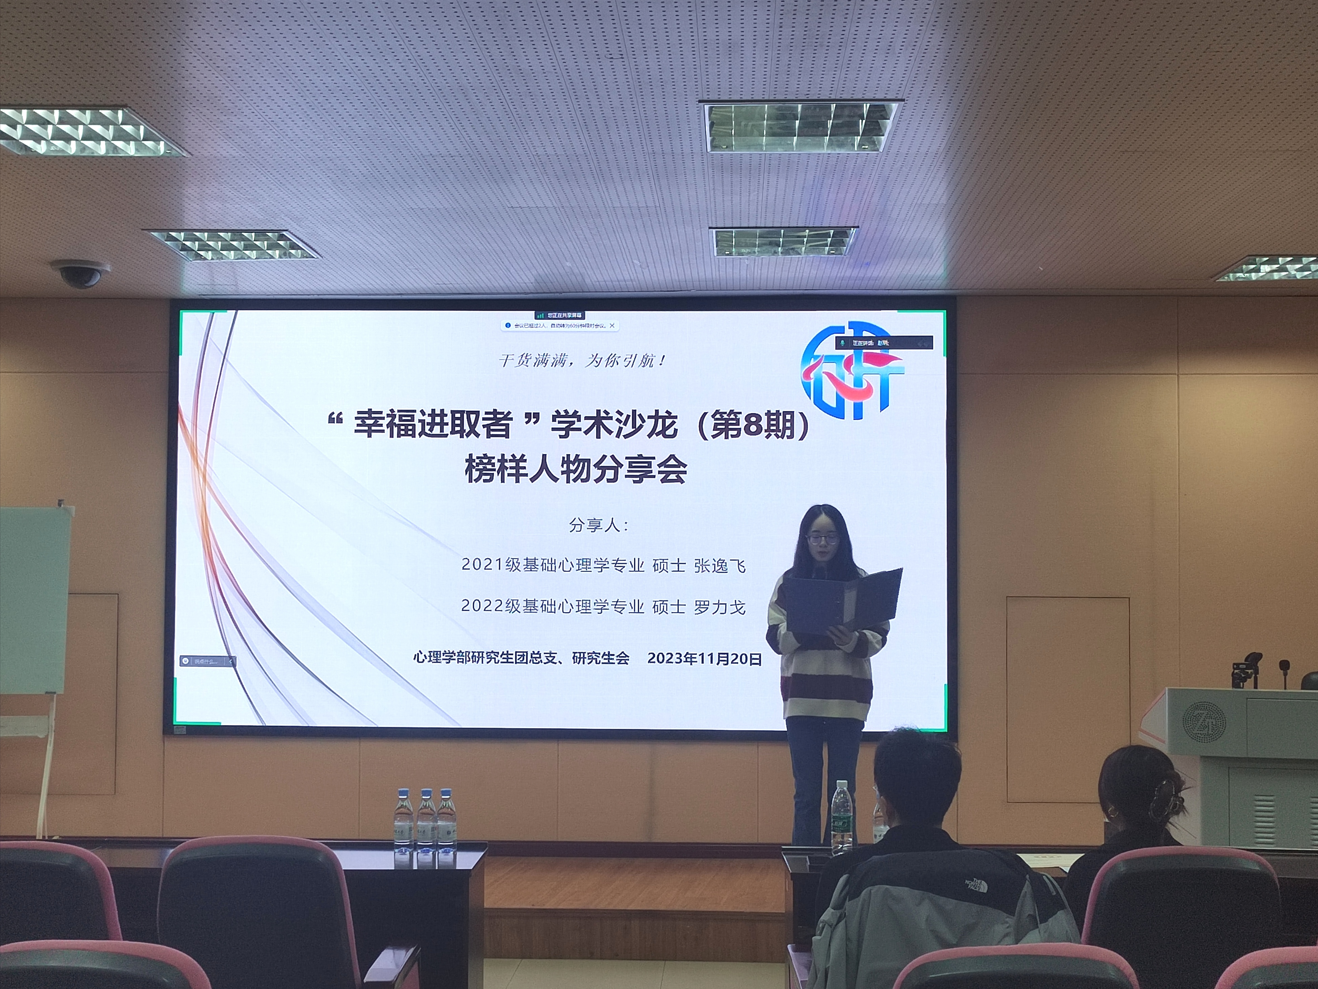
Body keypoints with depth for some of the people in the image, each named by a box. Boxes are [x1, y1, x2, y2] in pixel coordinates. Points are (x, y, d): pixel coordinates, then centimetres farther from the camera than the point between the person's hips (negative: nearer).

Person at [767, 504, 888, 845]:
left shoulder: (860, 581, 4)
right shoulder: (790, 581, 6)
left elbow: (879, 636, 1)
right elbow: (775, 637, 2)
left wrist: (853, 640, -19)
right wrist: (799, 629, -18)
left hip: (847, 699, 0)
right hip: (802, 698, 1)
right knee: (806, 792, 5)